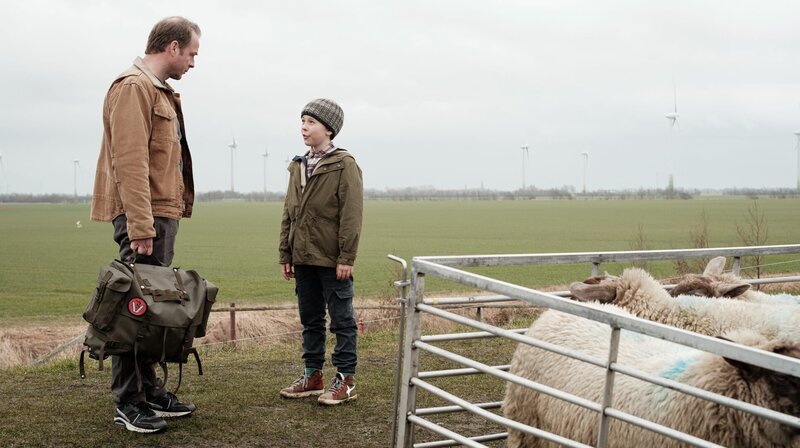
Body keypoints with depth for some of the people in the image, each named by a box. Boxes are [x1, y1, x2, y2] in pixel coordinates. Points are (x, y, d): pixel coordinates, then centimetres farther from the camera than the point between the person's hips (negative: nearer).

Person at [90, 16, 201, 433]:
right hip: (144, 216, -10)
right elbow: (130, 161, -19)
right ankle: (127, 403, 1)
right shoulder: (133, 87, -11)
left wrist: (167, 216, 14)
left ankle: (149, 390, 20)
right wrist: (140, 225, -23)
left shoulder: (160, 91, 20)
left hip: (163, 213, 10)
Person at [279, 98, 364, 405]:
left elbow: (351, 215, -13)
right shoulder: (298, 166, 13)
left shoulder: (344, 165, -8)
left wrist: (346, 258, -17)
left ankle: (345, 380, 7)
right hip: (304, 258, 7)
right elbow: (289, 214, 15)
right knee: (310, 319, 14)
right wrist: (286, 255, 11)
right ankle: (313, 375, 24)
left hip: (332, 260, -7)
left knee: (342, 319, 1)